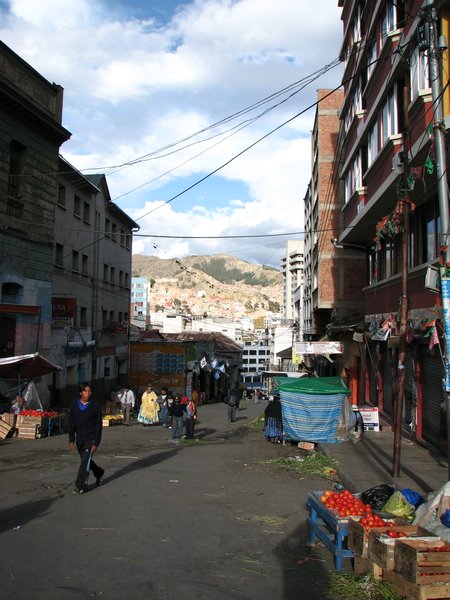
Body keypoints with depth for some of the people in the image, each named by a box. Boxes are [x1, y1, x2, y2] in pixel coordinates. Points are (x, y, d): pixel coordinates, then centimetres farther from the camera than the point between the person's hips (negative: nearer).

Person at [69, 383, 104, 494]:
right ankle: (99, 473, 41)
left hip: (91, 439, -4)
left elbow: (98, 425, -9)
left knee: (85, 462, -10)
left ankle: (81, 486, -1)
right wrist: (71, 440, -3)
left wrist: (96, 443, -13)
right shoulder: (74, 405, -1)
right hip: (79, 439, 5)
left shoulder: (95, 406, -10)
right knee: (86, 461, 17)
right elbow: (71, 424, 4)